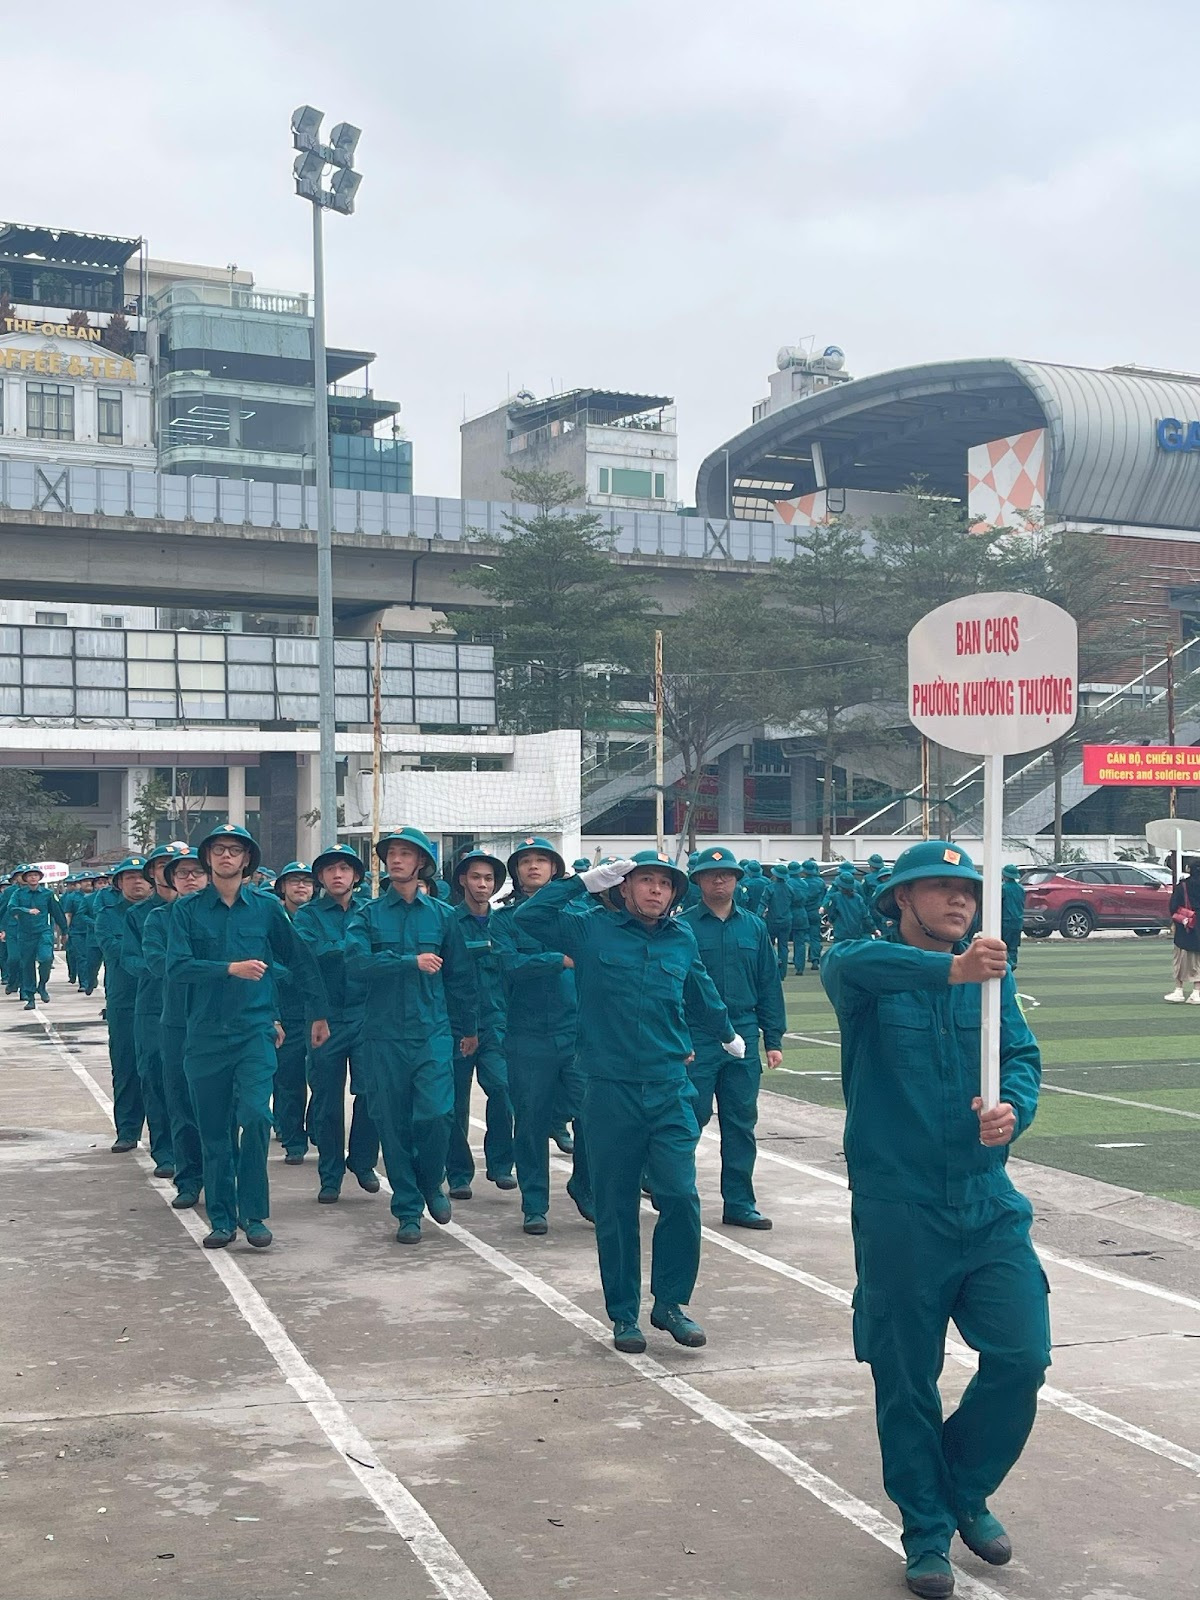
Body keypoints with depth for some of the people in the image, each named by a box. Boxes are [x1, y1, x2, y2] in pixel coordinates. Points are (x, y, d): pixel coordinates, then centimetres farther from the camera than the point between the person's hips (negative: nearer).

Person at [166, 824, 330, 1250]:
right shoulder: (188, 910, 3)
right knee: (214, 1131, 6)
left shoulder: (266, 907, 4)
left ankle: (253, 1214, -5)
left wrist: (318, 1013, 13)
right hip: (206, 1033, 1)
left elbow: (300, 962, 11)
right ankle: (221, 1219, 18)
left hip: (255, 1029, -1)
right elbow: (176, 967, -8)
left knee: (255, 1115, -17)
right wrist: (231, 968, -17)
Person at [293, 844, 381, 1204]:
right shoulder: (308, 915, 5)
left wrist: (337, 952, -12)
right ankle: (330, 1176, 15)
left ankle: (362, 1161, 15)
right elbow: (313, 954, -13)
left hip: (366, 1013, 1)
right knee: (326, 1098, 4)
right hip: (325, 1015, -1)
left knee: (370, 1090, -6)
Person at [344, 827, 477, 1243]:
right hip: (384, 1033, 0)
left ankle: (430, 1183, 16)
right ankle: (408, 1209, 15)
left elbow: (460, 974, 13)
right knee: (393, 1123, 2)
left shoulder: (442, 915, 8)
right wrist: (412, 962, -16)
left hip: (433, 1031, 0)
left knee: (435, 1115, -12)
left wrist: (468, 1028, 16)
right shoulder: (368, 915, 4)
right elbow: (357, 963, -14)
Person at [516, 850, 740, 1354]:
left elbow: (701, 994, 27)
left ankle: (670, 1302, 11)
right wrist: (585, 881, -6)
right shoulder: (592, 932, 1)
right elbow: (526, 917, -6)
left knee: (681, 1198, -7)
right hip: (610, 1092, -2)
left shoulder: (682, 940, 9)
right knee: (615, 1208, 5)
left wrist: (728, 1035, 42)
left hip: (670, 1091, 2)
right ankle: (623, 1314, 19)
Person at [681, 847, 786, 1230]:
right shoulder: (682, 926, -3)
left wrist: (774, 1039, 6)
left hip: (743, 1040, 4)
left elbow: (769, 986, 11)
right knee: (691, 1118, 0)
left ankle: (739, 1203, 16)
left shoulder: (754, 927, 9)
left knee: (741, 1123, 8)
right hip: (695, 1041, -4)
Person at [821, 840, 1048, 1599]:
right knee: (907, 1379, 5)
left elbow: (1023, 1056, -2)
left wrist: (1013, 1108, -26)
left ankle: (966, 1490, 26)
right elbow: (847, 962, -30)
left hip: (989, 1203, 4)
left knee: (1022, 1357, -1)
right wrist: (950, 969, -48)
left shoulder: (991, 975, 8)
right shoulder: (868, 977, -7)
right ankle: (927, 1530, 26)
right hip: (898, 1210, -4)